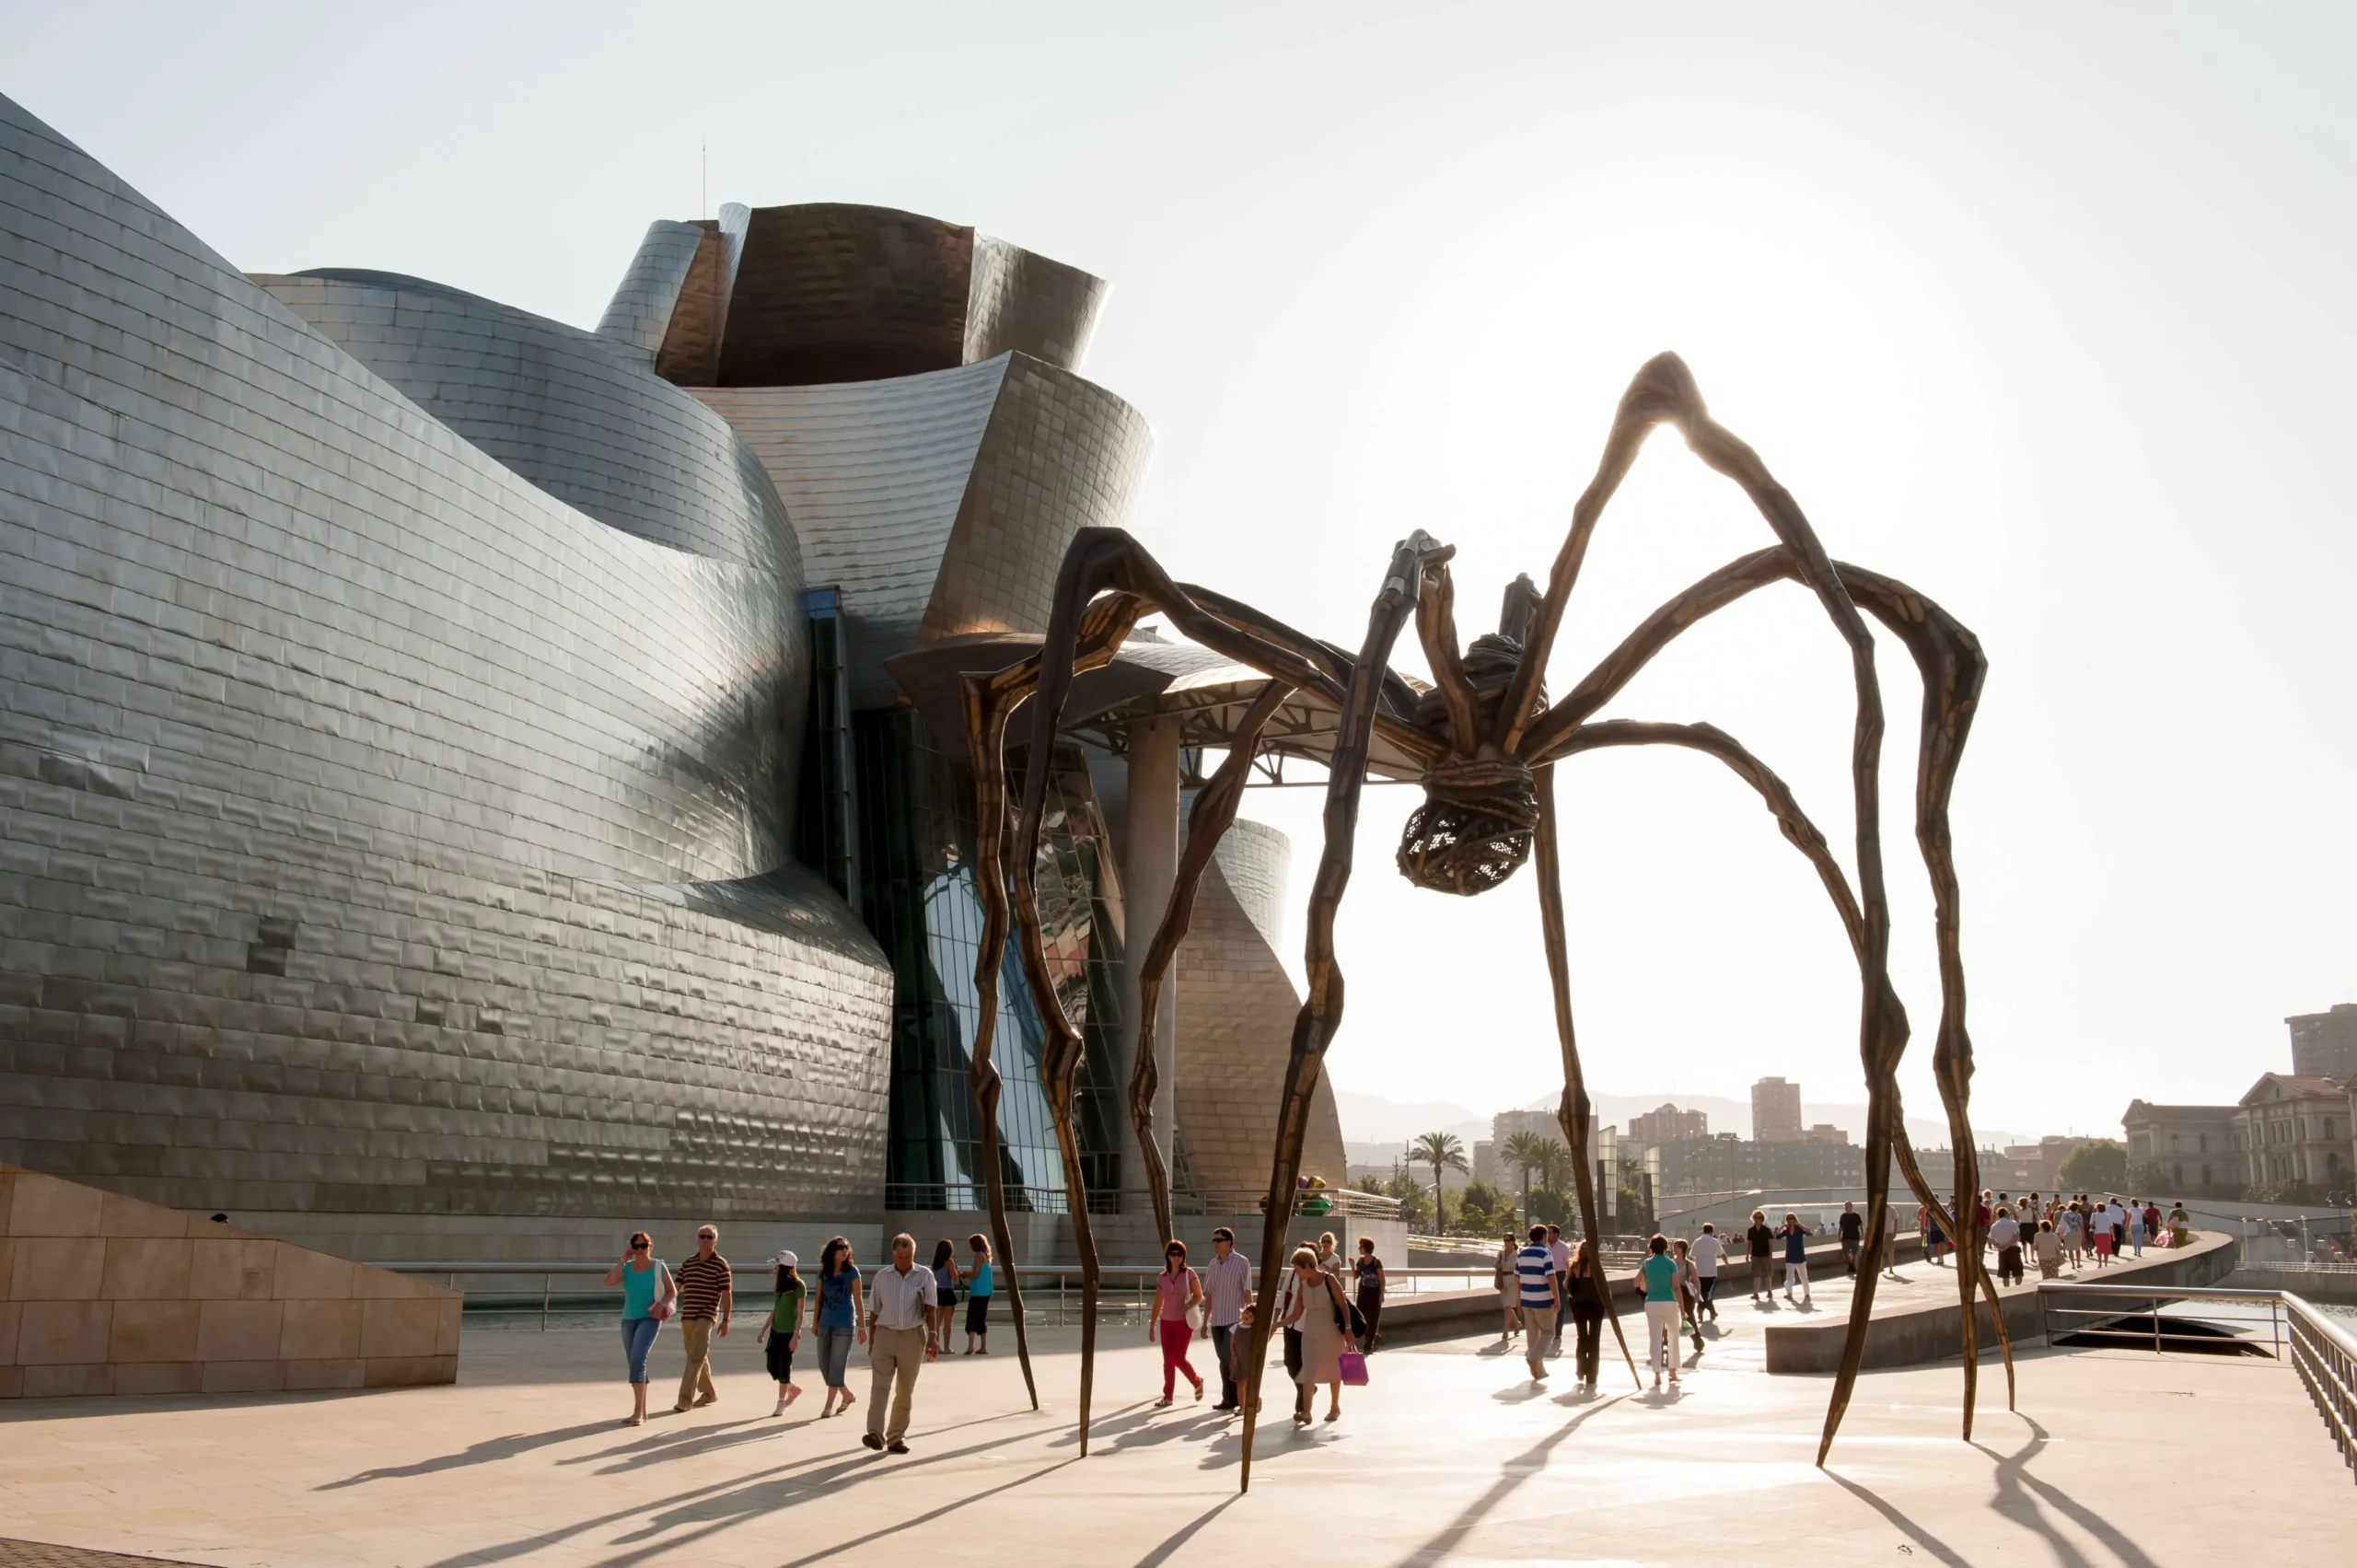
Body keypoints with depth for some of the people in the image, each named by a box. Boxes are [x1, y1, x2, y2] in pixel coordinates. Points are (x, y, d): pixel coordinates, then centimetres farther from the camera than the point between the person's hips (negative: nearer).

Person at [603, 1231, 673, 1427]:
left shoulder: (658, 1267, -3)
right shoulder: (626, 1268, 6)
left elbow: (672, 1291, 3)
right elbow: (608, 1283, -11)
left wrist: (662, 1305, -15)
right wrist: (623, 1260, -9)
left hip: (650, 1319, -5)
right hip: (629, 1319, 5)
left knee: (637, 1360, -21)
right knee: (635, 1364, 10)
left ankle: (637, 1413, -21)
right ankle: (643, 1412, 22)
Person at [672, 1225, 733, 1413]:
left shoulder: (720, 1265, -4)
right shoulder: (688, 1263, 11)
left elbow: (726, 1295, -5)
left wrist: (725, 1320, -8)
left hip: (706, 1315, -6)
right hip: (687, 1315, 6)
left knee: (696, 1357, -13)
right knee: (698, 1356, 15)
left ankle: (686, 1398, -15)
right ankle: (709, 1393, 30)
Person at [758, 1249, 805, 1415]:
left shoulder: (798, 1285, -13)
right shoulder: (779, 1284, 8)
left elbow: (800, 1314, -13)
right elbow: (775, 1310, 15)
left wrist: (795, 1336, -18)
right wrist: (763, 1331, 15)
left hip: (789, 1332, -7)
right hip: (776, 1331, 7)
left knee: (783, 1367, -2)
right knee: (772, 1366, 6)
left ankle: (781, 1404, 10)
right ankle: (794, 1390, 27)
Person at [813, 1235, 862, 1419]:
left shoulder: (852, 1271, -6)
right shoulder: (823, 1272, 5)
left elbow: (857, 1300, -6)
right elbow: (819, 1298, 13)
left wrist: (862, 1326, -7)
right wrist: (815, 1321, 13)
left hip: (845, 1324, -5)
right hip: (825, 1323, 5)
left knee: (836, 1365, -3)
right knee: (824, 1364, 8)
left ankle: (829, 1405, 6)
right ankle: (847, 1395, 27)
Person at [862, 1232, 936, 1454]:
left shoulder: (925, 1276, 1)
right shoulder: (881, 1276, 5)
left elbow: (929, 1309, -4)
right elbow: (874, 1312, 9)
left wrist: (932, 1336, -16)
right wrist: (871, 1342, 9)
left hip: (912, 1336, 0)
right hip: (885, 1335, 0)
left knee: (905, 1390, 5)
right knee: (879, 1386, -12)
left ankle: (896, 1437, 13)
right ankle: (876, 1434, -20)